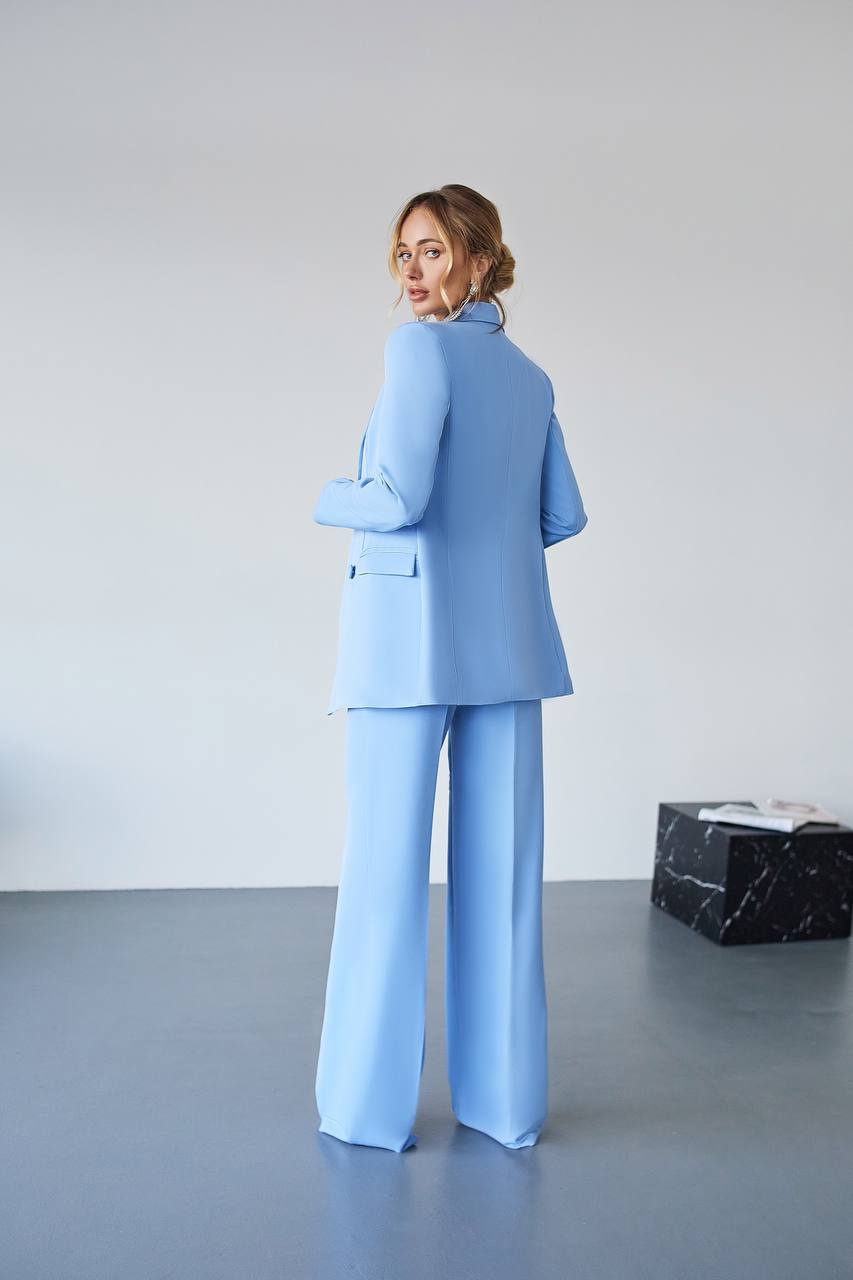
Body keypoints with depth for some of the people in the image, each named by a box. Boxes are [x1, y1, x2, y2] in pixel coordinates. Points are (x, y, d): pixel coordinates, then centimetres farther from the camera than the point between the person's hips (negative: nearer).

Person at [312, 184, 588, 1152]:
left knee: (387, 870, 2)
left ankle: (373, 1105, 13)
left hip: (409, 637, -6)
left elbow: (399, 499, -17)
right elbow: (563, 516, 17)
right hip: (507, 642, 7)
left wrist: (328, 500, 3)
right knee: (501, 869, 8)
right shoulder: (531, 377, 14)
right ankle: (505, 1097, 19)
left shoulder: (420, 349, -7)